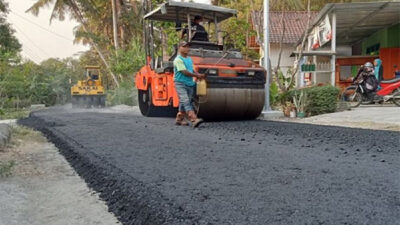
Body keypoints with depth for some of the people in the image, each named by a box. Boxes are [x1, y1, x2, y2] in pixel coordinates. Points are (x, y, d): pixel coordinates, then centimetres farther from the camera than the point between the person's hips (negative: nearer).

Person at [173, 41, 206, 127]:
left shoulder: (190, 59, 16)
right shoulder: (178, 60, -9)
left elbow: (192, 70, 21)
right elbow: (185, 72, -16)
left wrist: (199, 75, 0)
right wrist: (197, 75, -11)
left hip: (189, 84, 8)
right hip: (180, 84, -8)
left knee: (183, 103, 12)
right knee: (186, 101, -16)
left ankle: (179, 119, 23)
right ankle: (194, 120, -27)